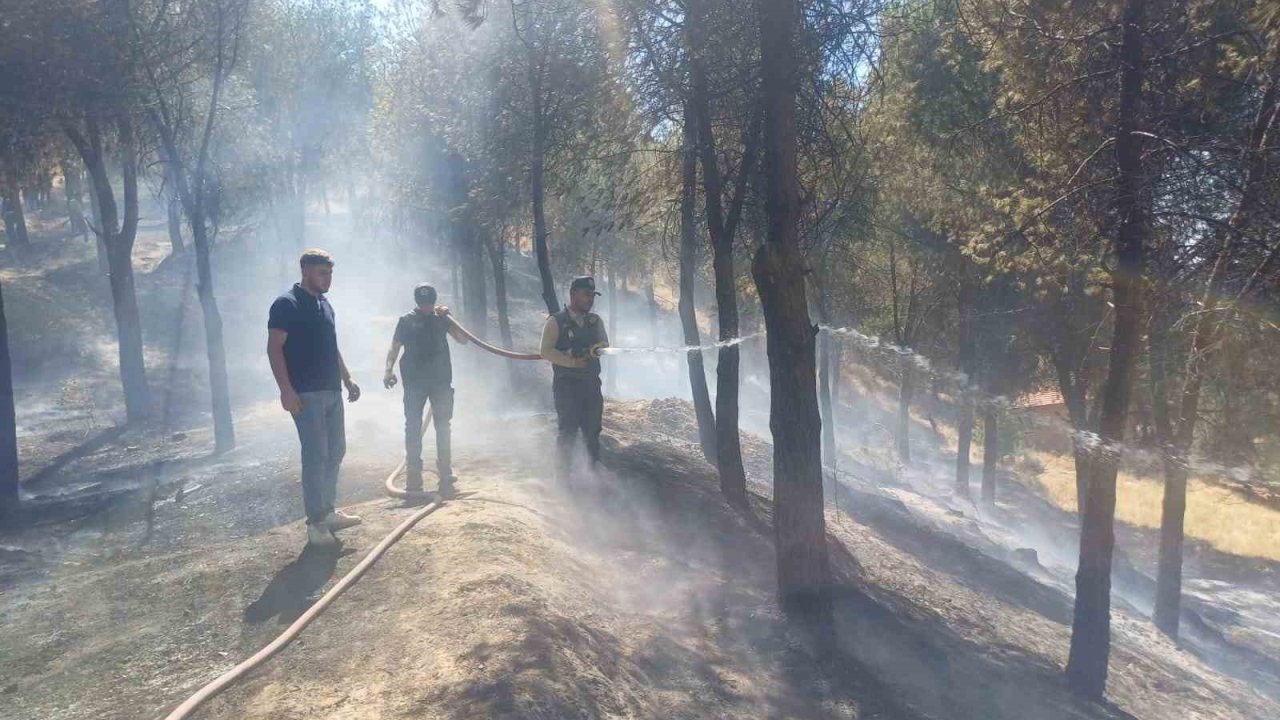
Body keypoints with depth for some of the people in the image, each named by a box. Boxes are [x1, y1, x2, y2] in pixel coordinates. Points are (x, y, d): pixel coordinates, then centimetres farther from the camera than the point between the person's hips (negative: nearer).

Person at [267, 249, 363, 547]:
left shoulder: (326, 305, 16)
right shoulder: (286, 304, -9)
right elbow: (274, 348, -15)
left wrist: (347, 380, 19)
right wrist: (286, 390, -22)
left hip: (331, 391, 9)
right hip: (306, 393, -9)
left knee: (335, 451, 12)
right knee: (316, 455, -7)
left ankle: (328, 512, 24)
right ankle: (315, 523, 0)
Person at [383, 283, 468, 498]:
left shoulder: (441, 318, 6)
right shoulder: (407, 320, 2)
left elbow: (463, 339, 1)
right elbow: (395, 347, 0)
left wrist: (448, 317, -9)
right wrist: (389, 370, -16)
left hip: (441, 379, 2)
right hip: (414, 381, -1)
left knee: (443, 425, 5)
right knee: (413, 426, 0)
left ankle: (445, 471, 12)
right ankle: (413, 473, 6)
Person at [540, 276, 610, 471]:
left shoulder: (595, 321, 13)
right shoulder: (556, 322, -4)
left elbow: (605, 344, 5)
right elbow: (546, 351, -12)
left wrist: (596, 348, -19)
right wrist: (573, 362, -19)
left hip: (592, 384, 5)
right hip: (566, 385, -5)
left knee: (593, 429, 9)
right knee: (568, 431, -4)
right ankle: (563, 470, 6)